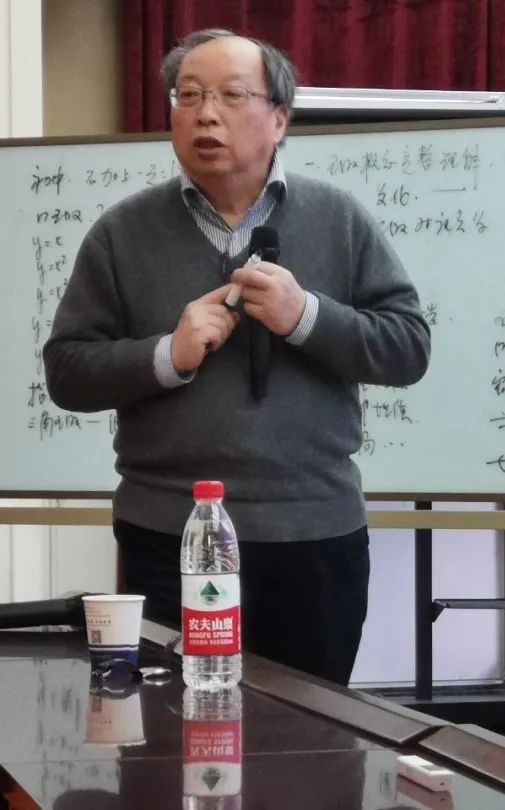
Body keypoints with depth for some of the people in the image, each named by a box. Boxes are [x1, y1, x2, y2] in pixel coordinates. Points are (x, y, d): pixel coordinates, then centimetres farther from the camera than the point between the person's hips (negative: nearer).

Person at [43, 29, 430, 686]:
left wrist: (307, 317, -15)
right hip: (167, 539, 0)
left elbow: (409, 347, 1)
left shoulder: (339, 220, 4)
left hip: (317, 537, 1)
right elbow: (67, 371, 3)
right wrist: (167, 356, -14)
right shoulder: (123, 231, 4)